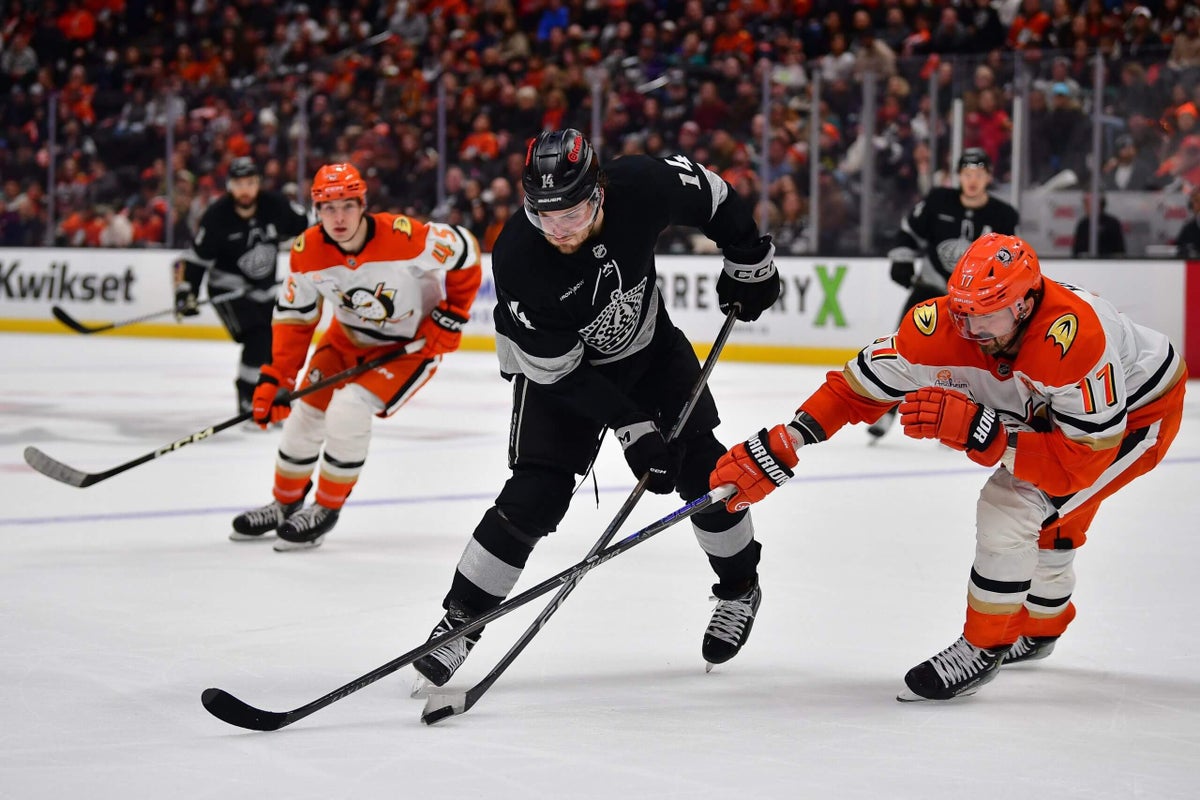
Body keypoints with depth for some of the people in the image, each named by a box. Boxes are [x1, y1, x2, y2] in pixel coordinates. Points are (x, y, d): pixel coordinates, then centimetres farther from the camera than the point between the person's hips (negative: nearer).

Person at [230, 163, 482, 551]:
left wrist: (452, 316, -15)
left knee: (348, 411, -22)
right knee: (307, 411, 3)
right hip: (349, 337, 5)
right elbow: (294, 316, -7)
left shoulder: (403, 237, -33)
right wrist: (275, 378, -13)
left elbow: (464, 252, -17)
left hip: (414, 340, -5)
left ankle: (326, 510, -3)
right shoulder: (308, 252, -18)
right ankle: (285, 504, 29)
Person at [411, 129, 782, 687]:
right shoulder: (516, 259, -34)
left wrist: (750, 262, 0)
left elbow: (713, 195, -6)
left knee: (701, 467, 0)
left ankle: (740, 587, 25)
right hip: (557, 365, -3)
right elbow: (557, 370, -26)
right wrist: (633, 428, -27)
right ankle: (459, 619, -4)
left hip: (649, 347, 3)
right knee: (534, 495, -15)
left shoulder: (641, 186, -30)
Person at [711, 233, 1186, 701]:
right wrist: (776, 451, -26)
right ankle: (1040, 628, 54)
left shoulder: (1073, 337, -43)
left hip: (1138, 411, -7)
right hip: (1062, 407, 7)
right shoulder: (945, 326, -25)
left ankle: (983, 649, -3)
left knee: (1011, 508, -20)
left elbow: (1080, 461, -38)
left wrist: (978, 432, -44)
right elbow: (858, 387, -19)